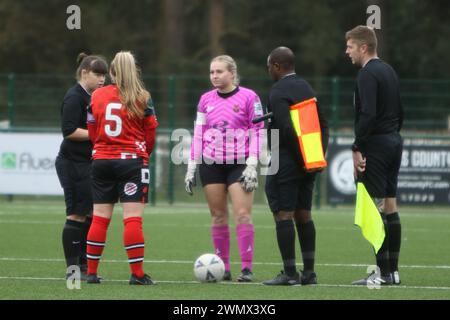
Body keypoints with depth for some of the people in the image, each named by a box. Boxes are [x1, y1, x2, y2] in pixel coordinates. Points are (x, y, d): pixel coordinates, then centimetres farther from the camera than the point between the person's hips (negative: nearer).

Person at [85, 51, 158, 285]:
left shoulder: (97, 96, 3)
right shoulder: (142, 98, -4)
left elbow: (92, 131, 9)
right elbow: (151, 133, 0)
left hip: (101, 159, 3)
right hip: (133, 159, -3)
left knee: (100, 218, 9)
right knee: (133, 217, -5)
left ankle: (91, 272, 12)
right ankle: (137, 274, -8)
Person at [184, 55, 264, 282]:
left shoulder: (248, 97, -2)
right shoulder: (206, 100, 10)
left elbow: (257, 132, -3)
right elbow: (198, 135, 13)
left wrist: (252, 165, -10)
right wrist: (191, 168, 8)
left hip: (239, 164, -4)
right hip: (211, 165, 4)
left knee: (242, 214, -11)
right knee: (218, 216, 3)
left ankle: (247, 268, -11)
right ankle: (223, 268, 8)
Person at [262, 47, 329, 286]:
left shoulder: (278, 92, -13)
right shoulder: (306, 88, 14)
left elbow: (287, 129, -22)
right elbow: (323, 124, 15)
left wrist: (302, 159, -16)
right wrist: (319, 154, 11)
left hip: (285, 161, -8)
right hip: (307, 166, 8)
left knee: (283, 215, -5)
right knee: (303, 215, 11)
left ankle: (289, 273, -8)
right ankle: (309, 273, 11)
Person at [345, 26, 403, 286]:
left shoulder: (368, 74, -13)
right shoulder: (390, 72, 16)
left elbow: (368, 115, -22)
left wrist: (357, 149, -19)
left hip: (376, 145, -9)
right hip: (394, 142, 9)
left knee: (374, 208, -7)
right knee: (390, 205, 10)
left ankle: (383, 272, -9)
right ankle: (393, 270, 12)